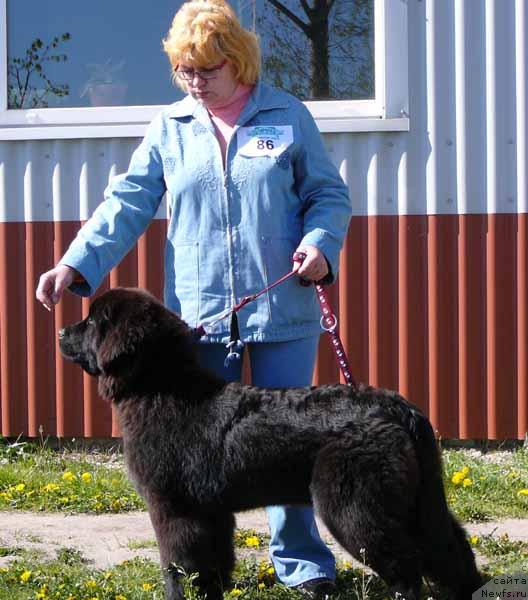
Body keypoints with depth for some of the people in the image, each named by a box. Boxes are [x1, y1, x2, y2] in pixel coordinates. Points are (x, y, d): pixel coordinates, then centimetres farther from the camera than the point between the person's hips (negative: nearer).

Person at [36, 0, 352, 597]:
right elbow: (127, 204, 4)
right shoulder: (170, 128, 7)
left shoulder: (288, 117, 2)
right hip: (198, 314, 2)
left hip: (281, 309, -2)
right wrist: (74, 266, -8)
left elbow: (329, 195, 7)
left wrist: (319, 246, -13)